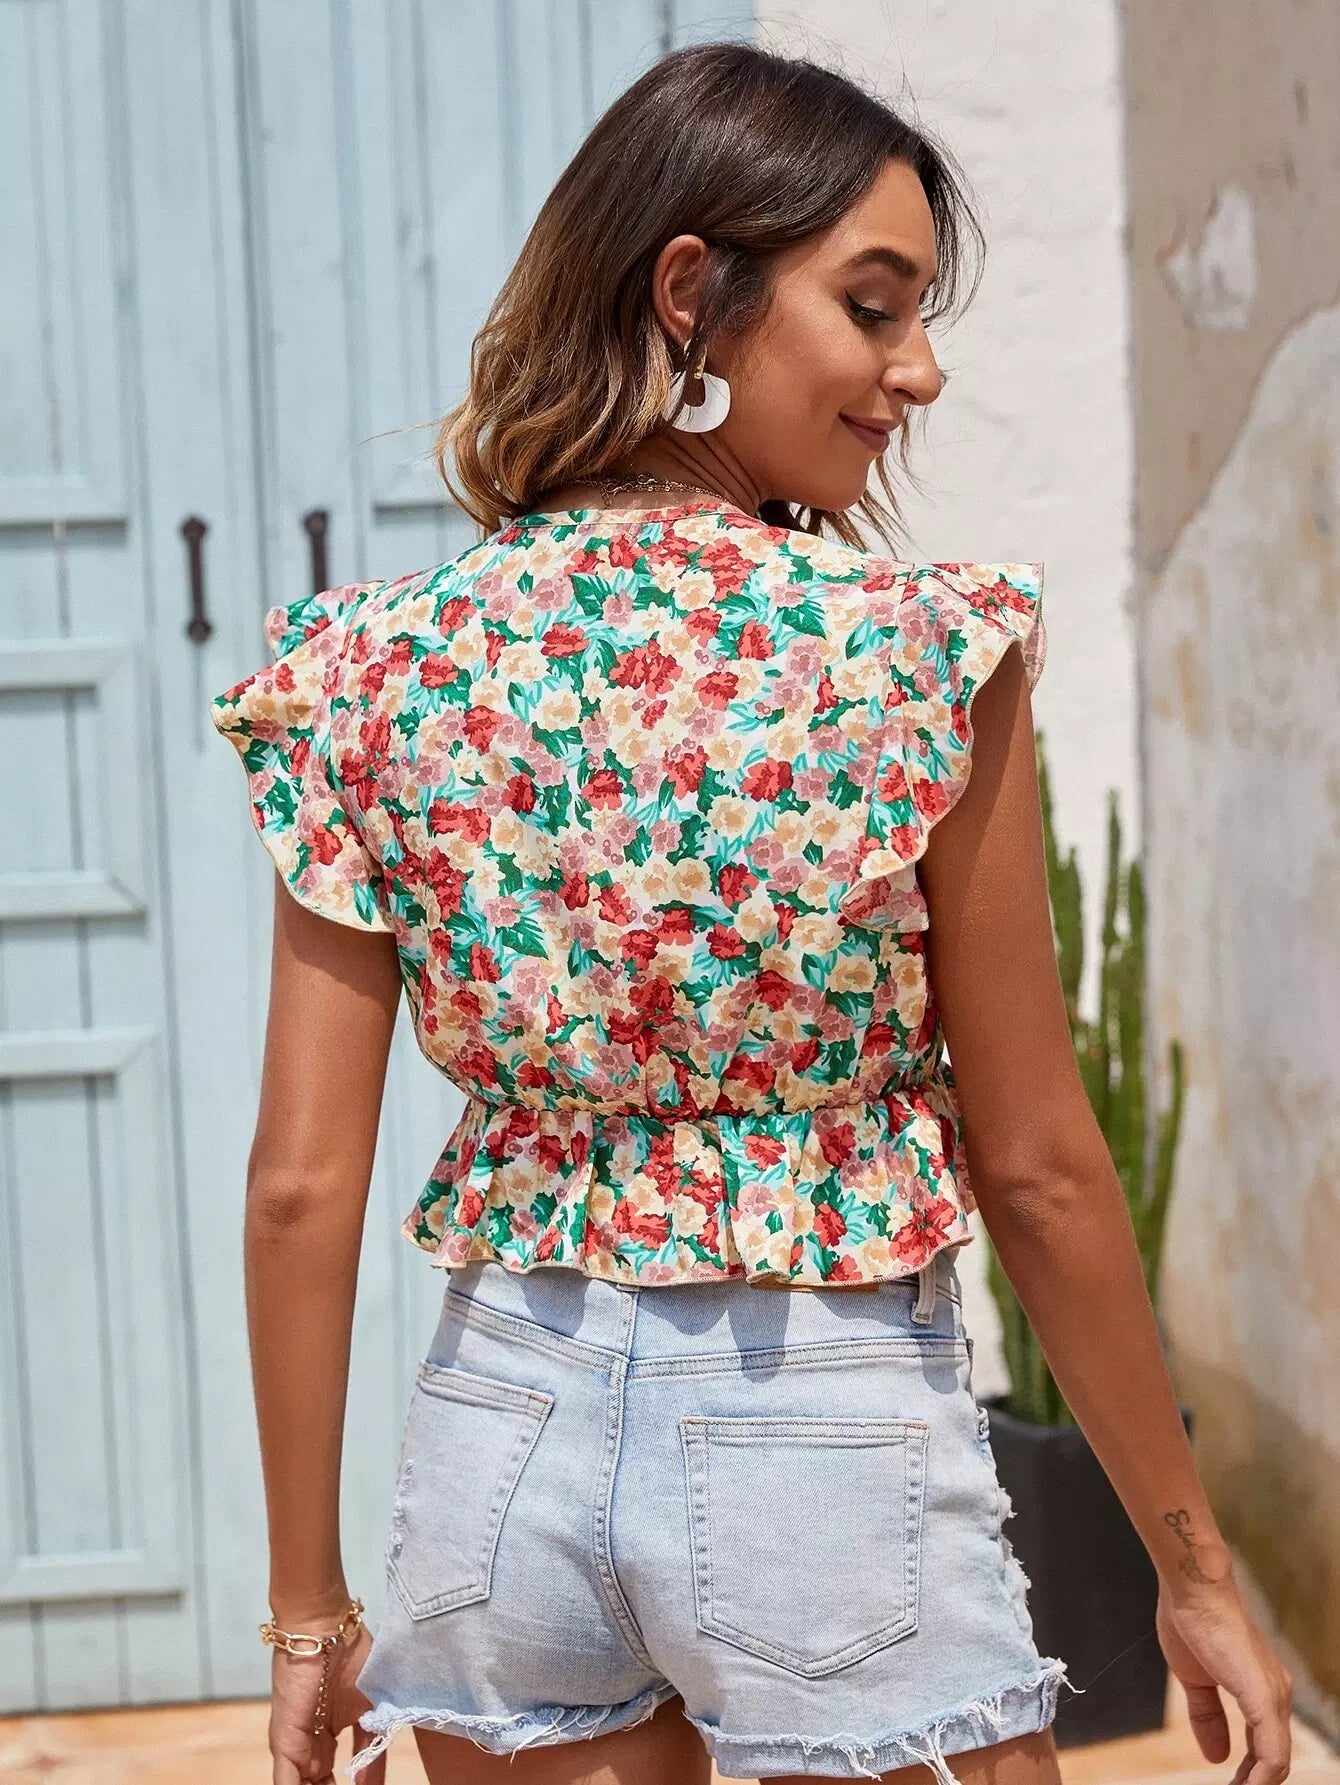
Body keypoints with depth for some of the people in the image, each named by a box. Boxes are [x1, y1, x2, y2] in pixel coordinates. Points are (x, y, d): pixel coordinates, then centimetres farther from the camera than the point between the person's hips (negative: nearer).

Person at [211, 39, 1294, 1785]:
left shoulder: (373, 669, -5)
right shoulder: (925, 660, -13)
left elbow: (302, 1188, -4)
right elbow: (1038, 1170, -8)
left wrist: (309, 1605, 6)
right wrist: (1193, 1561, 4)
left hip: (505, 1428, 4)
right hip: (826, 1443, -3)